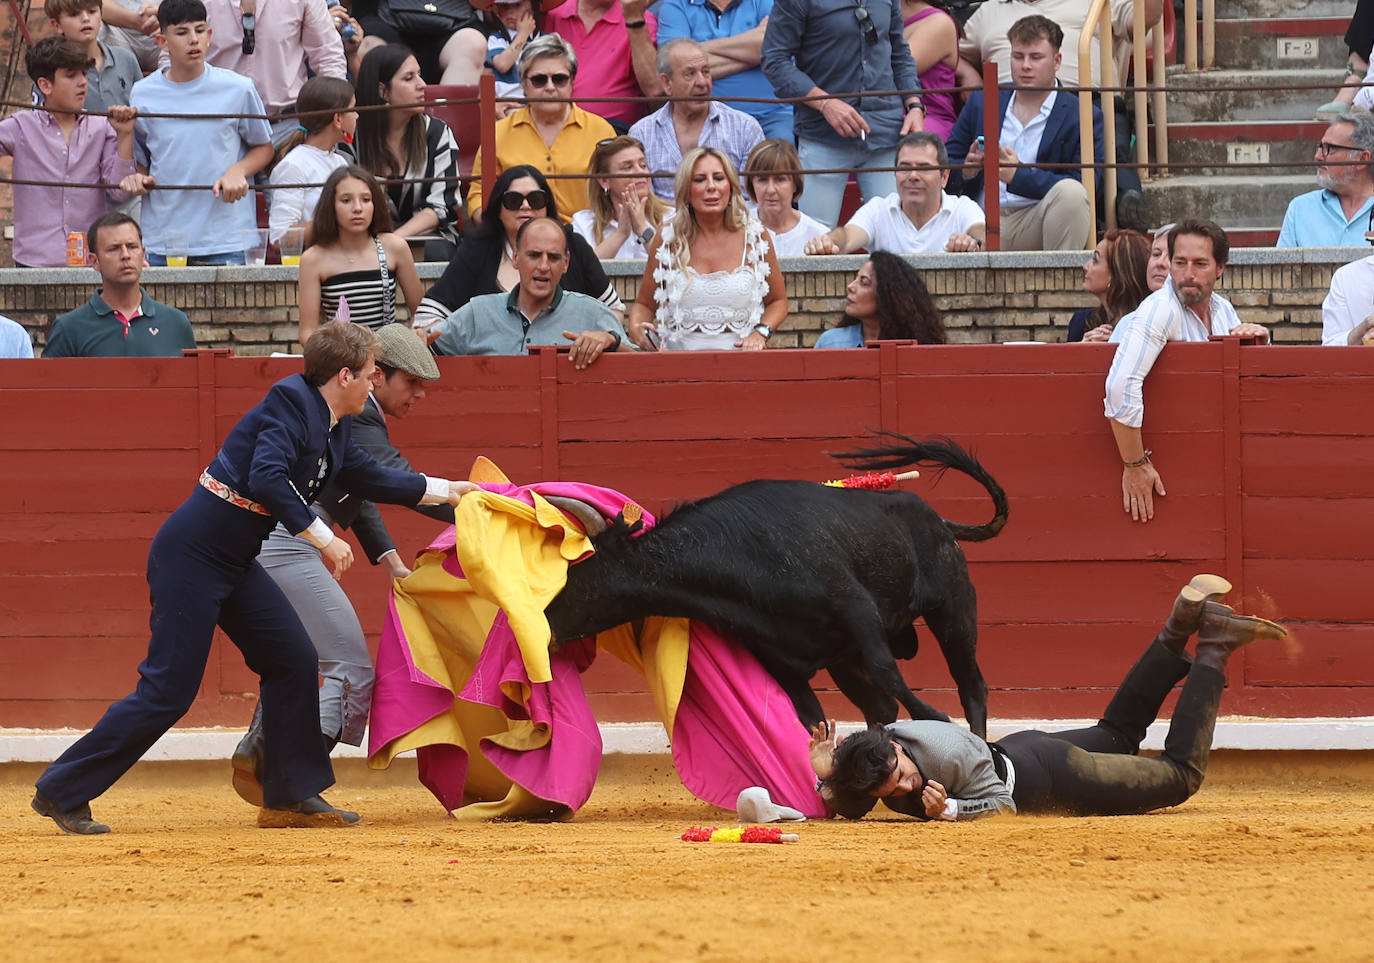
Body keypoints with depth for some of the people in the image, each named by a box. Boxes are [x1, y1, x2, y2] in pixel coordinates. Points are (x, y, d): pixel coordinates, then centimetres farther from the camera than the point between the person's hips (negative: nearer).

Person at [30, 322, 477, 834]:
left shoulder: (333, 427, 13)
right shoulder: (292, 402, -16)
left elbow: (371, 479, 29)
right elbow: (267, 479, -29)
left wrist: (448, 490, 34)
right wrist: (324, 539, -26)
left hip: (234, 561, 10)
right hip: (193, 554, -10)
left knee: (294, 660, 7)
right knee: (169, 690, -9)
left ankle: (291, 797, 16)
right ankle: (62, 791, -3)